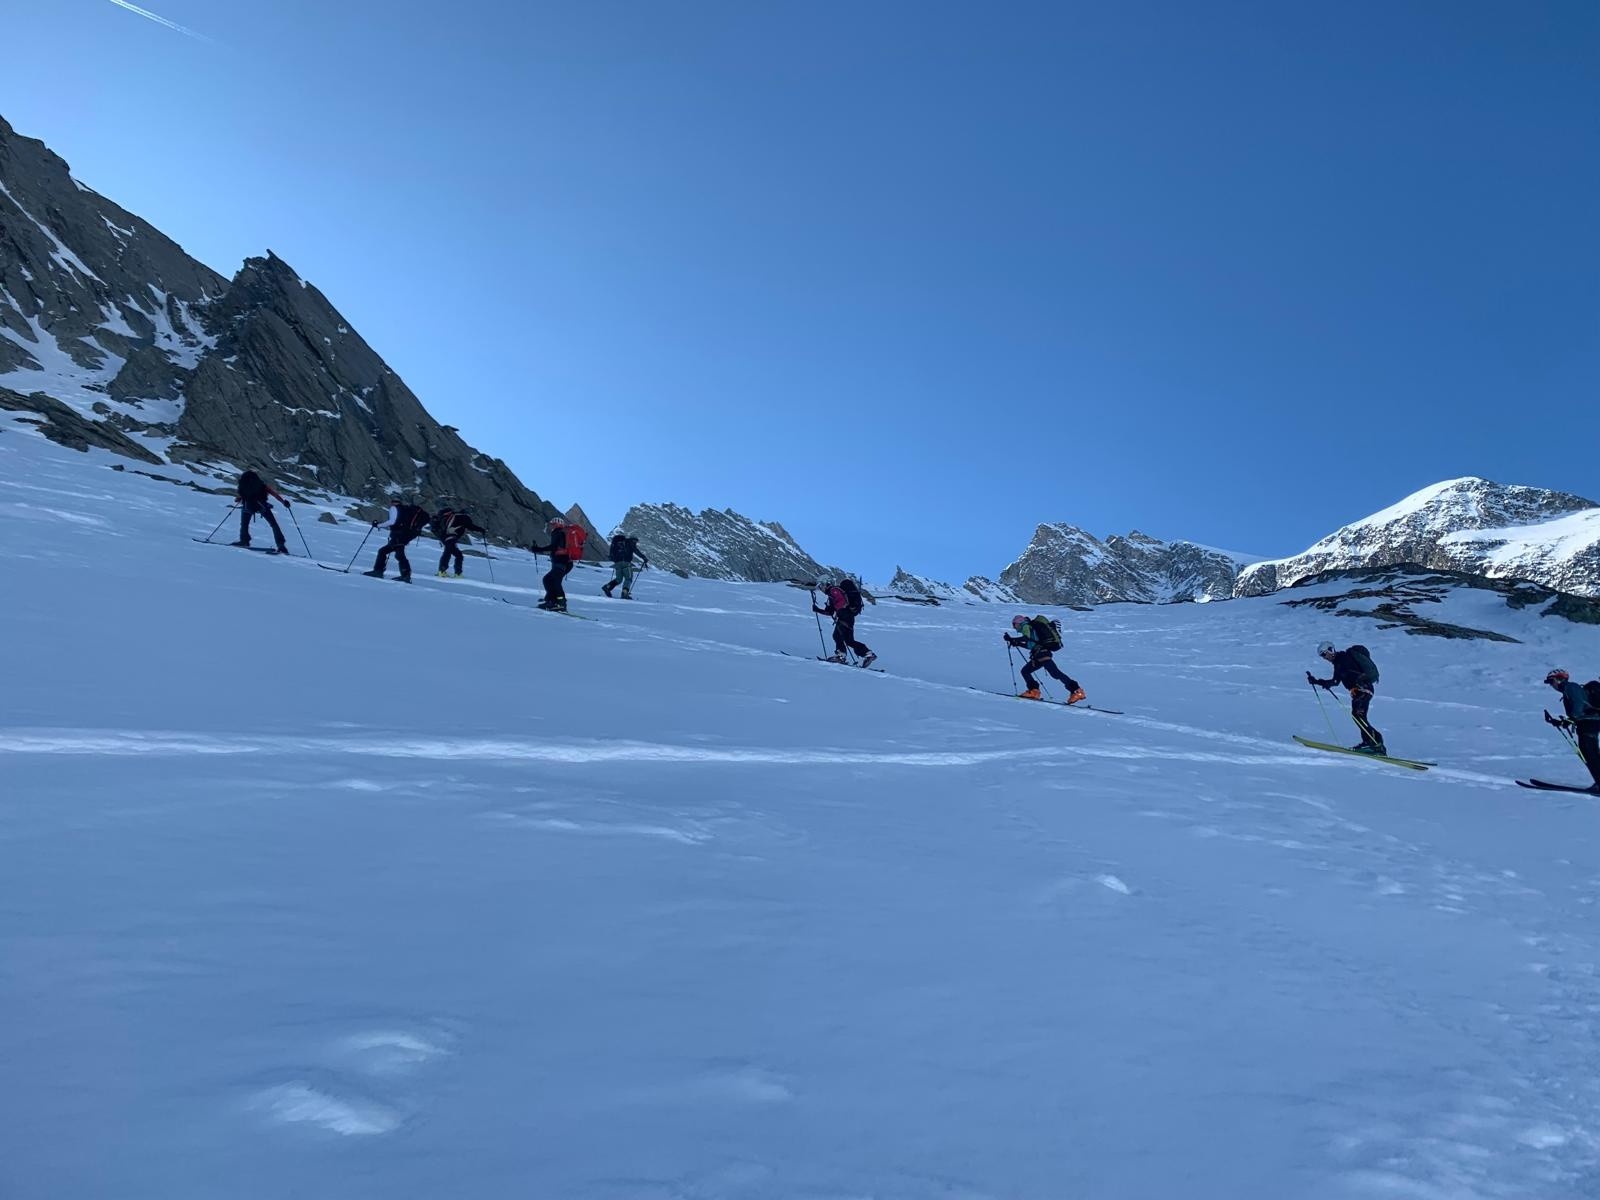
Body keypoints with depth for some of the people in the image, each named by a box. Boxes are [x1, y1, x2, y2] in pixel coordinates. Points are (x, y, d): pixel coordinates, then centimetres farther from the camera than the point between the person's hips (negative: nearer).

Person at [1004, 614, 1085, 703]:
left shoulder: (1026, 626, 2)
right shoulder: (1031, 627, 29)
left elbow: (1026, 638, -17)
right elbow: (1031, 645, 34)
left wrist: (1011, 639, -9)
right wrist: (1017, 643, 34)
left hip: (1042, 652, -10)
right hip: (1040, 653, 10)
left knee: (1055, 672, -20)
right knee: (1025, 671, 15)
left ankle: (1076, 691, -27)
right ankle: (1033, 690, 1)